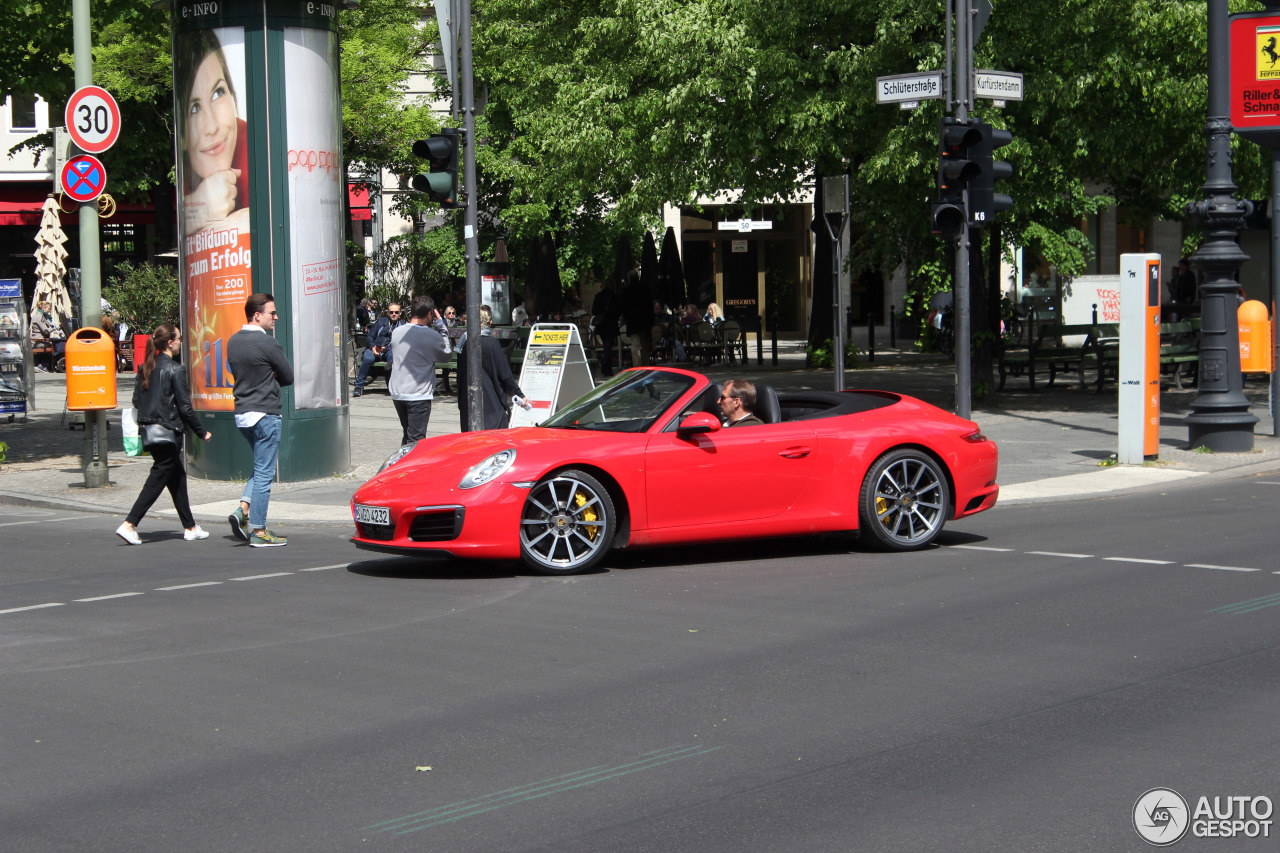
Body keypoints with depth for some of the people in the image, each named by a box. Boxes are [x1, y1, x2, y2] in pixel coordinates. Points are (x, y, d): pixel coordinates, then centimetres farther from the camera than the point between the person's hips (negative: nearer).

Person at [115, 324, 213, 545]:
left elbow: (136, 400, 10)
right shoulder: (175, 370, -13)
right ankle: (129, 525, -10)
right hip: (168, 432, -8)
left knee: (178, 477, 16)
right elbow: (184, 407, -12)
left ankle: (190, 527, 22)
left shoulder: (145, 368, 8)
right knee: (157, 479, -4)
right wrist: (202, 432, -3)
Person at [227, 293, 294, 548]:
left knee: (261, 467, 21)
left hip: (241, 413, 8)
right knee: (264, 472, -1)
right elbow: (289, 377, -8)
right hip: (265, 413, -8)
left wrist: (265, 380, 5)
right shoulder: (267, 343, -15)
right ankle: (258, 531, 1)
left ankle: (243, 510, 3)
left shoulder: (233, 342, 9)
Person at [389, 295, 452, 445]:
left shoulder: (397, 332, 1)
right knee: (415, 440, -2)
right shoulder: (431, 336, -15)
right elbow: (446, 355, 0)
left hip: (397, 393, 6)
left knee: (407, 435, 20)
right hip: (418, 395, -6)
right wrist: (440, 325, 4)